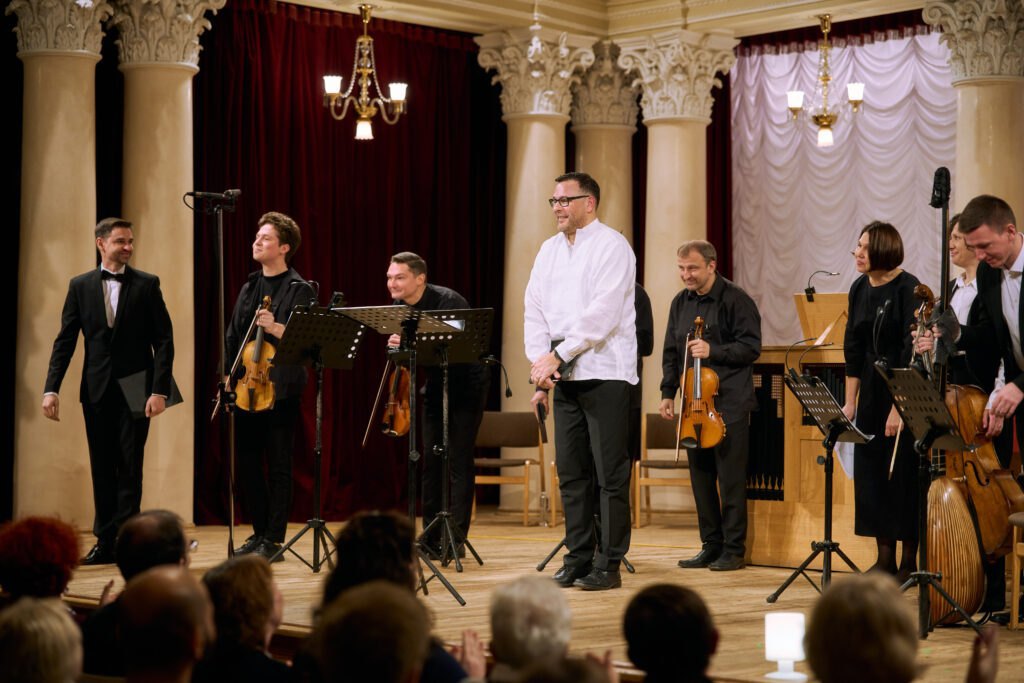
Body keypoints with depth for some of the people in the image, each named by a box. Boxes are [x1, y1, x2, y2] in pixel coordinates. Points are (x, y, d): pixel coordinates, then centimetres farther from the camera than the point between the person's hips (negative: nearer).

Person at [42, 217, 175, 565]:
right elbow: (65, 340, 4)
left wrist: (159, 390, -13)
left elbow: (164, 340, -3)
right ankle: (105, 543, 13)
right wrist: (51, 388, -6)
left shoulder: (147, 284, 0)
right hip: (97, 390, 2)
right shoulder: (80, 286, 5)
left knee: (130, 468, -2)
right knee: (102, 469, 6)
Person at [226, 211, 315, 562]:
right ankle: (259, 532, 21)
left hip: (280, 388, -7)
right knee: (247, 462, 10)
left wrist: (275, 328, -28)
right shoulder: (249, 287, 16)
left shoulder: (299, 289, -4)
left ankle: (273, 541, 4)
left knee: (278, 465, -1)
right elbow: (233, 336, 18)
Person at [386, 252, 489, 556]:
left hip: (465, 385, -7)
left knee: (458, 460, -10)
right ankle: (432, 539, 13)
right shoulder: (399, 307, -2)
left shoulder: (448, 301, -23)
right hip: (435, 386, 7)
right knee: (430, 460, 6)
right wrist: (397, 346, -14)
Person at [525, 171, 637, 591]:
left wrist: (558, 355, -18)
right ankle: (578, 557, 17)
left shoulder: (611, 246, -7)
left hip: (604, 372, -7)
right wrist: (540, 361, -4)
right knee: (571, 470, 9)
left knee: (610, 473, -3)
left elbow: (601, 314, -17)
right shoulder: (549, 250, 15)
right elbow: (535, 310, 10)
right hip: (563, 376, 7)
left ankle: (608, 564, 1)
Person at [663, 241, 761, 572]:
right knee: (701, 477, 9)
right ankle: (711, 546, 18)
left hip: (730, 404, -6)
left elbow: (751, 347, -10)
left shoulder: (735, 299, -7)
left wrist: (713, 351, -20)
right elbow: (671, 352, 18)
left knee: (730, 479, -3)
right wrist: (668, 392, 11)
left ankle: (734, 550, 4)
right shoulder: (681, 303, 12)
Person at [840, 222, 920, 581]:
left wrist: (899, 408, -20)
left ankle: (909, 561, 8)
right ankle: (885, 557, 16)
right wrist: (850, 400, 6)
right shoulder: (859, 288, 6)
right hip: (872, 389, 7)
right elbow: (853, 349, 10)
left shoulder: (907, 288, -14)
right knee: (870, 470, 7)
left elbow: (912, 352, -16)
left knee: (903, 474, -2)